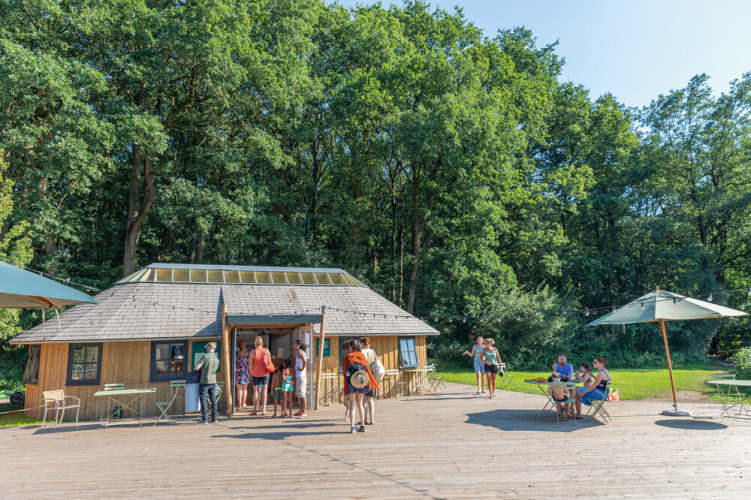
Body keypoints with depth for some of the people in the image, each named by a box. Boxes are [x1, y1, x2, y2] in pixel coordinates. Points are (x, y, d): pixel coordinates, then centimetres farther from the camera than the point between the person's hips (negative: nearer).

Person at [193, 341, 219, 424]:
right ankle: (214, 418, 13)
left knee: (203, 399, -1)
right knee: (213, 399, 10)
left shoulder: (205, 356, -10)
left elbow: (197, 367, -16)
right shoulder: (217, 359, 10)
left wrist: (194, 369, 7)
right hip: (213, 381, 6)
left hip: (204, 381, -6)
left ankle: (204, 419, -1)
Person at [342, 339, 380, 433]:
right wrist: (368, 383, 10)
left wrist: (345, 385, 3)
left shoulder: (348, 356, 4)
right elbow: (366, 369, 7)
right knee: (359, 404, 14)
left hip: (351, 382, -3)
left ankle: (353, 427, -7)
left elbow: (344, 371, 0)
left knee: (352, 405, -1)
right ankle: (362, 426, 15)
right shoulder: (362, 356, 12)